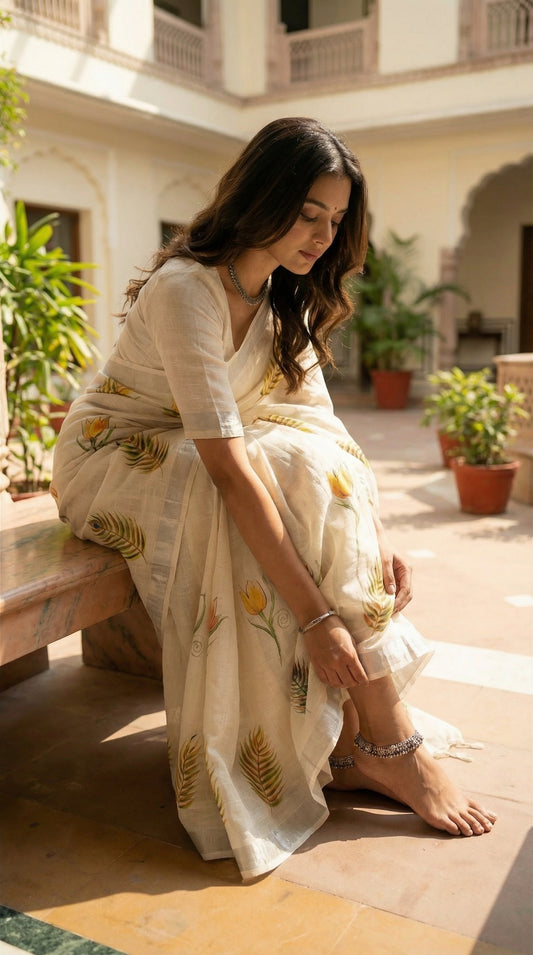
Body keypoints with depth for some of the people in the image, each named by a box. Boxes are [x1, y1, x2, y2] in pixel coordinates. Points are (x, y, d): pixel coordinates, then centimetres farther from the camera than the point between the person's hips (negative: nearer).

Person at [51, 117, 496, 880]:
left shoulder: (286, 298, 0)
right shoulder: (185, 289, -26)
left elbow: (321, 424, -5)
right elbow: (228, 468, -35)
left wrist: (373, 538, -20)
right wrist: (317, 614, -37)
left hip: (194, 459, 7)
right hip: (117, 459, -7)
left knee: (328, 477, -20)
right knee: (302, 475, -29)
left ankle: (351, 741, -18)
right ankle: (389, 742, -22)